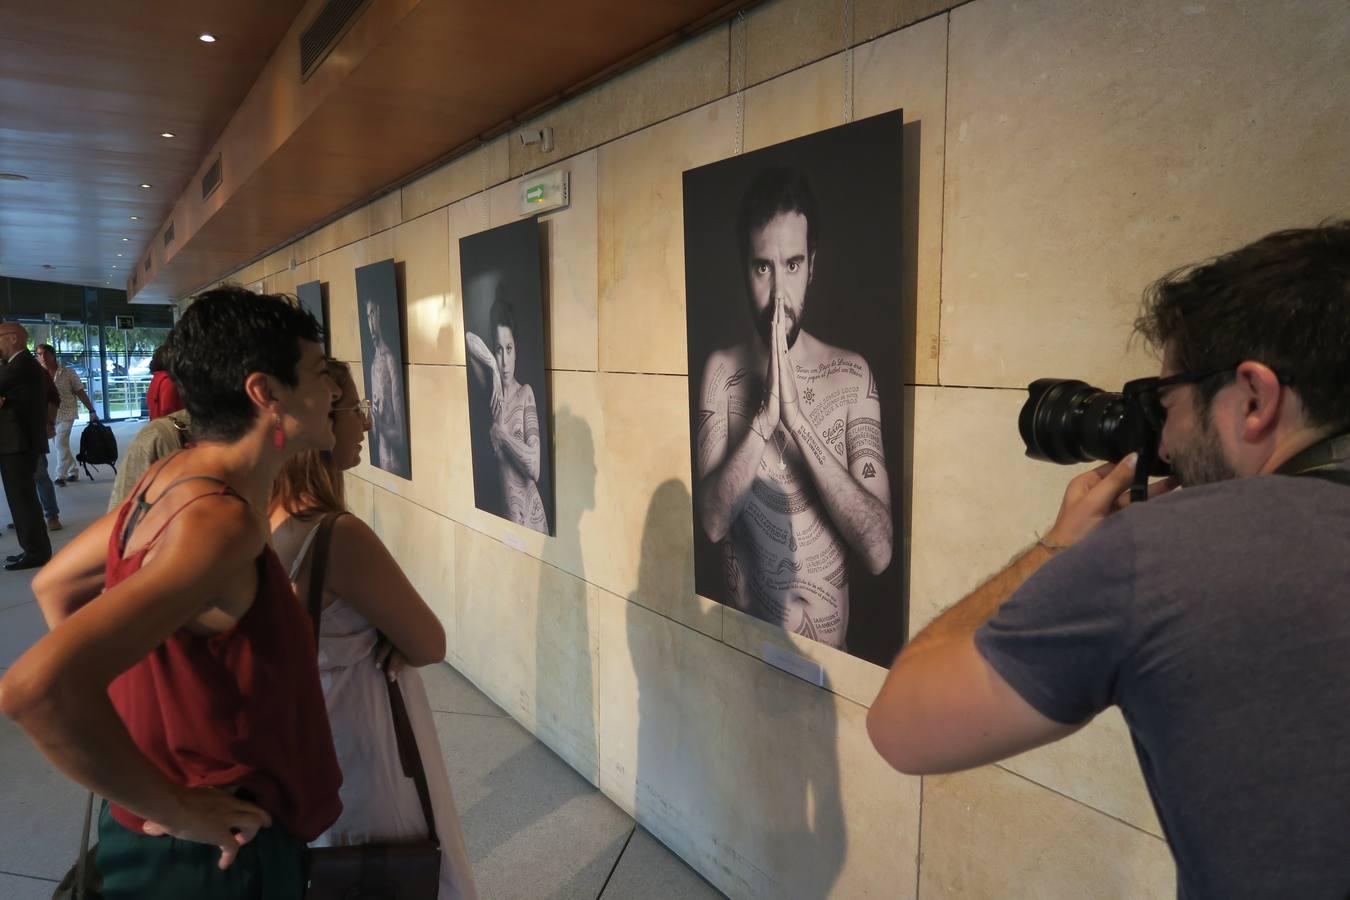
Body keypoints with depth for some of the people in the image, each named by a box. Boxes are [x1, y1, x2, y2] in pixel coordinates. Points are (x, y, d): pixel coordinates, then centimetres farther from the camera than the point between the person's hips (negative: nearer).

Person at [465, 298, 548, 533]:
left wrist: (503, 435, -14)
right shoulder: (493, 391, 3)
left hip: (531, 513, -3)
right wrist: (491, 365, -10)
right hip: (504, 513, 3)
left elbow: (535, 466, -17)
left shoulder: (526, 393, -8)